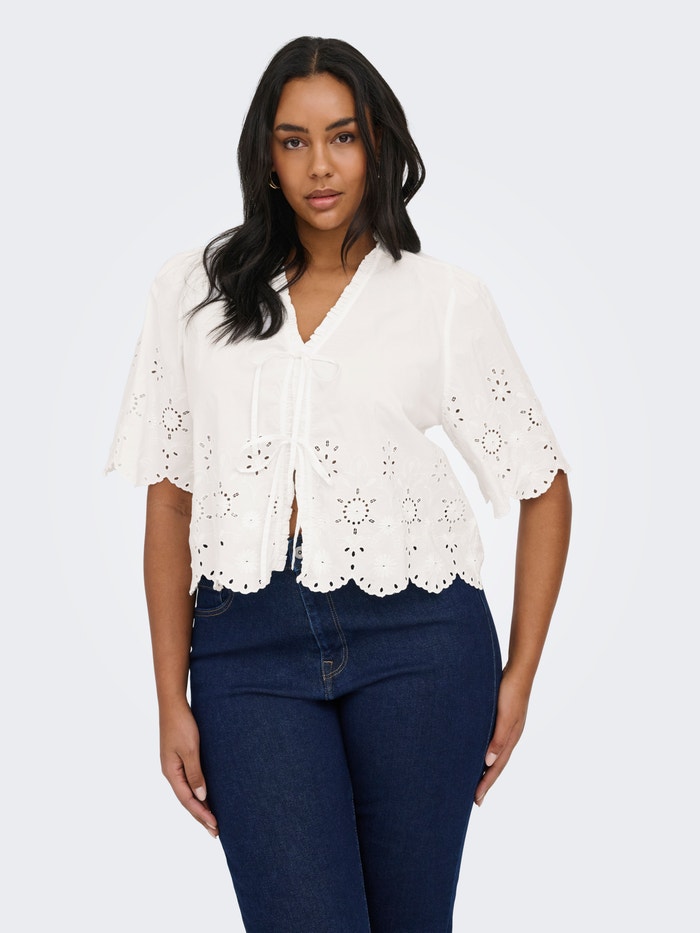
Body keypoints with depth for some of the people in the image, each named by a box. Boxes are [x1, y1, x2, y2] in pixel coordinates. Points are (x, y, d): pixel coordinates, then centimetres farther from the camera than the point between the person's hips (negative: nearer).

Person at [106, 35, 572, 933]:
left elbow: (545, 489, 10)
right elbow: (169, 498, 8)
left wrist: (518, 678, 6)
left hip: (417, 639, 0)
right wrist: (172, 700, 4)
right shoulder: (194, 290, 8)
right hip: (249, 651, 0)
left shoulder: (444, 299, 5)